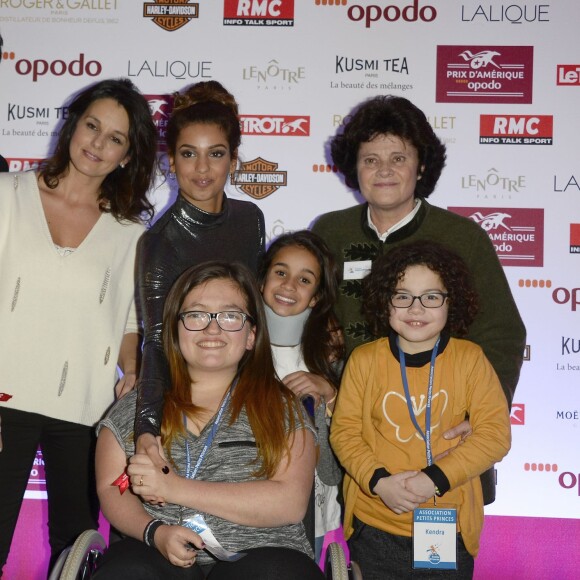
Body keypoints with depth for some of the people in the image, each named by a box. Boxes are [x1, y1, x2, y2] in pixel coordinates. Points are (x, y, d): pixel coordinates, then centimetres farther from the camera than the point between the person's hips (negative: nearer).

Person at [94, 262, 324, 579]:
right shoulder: (136, 404, 15)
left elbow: (291, 503, -4)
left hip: (256, 554, -1)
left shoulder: (280, 406, 8)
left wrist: (176, 488, -9)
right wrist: (155, 532, -11)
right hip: (157, 554, 1)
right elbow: (110, 490, 11)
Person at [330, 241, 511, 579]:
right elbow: (344, 431, 0)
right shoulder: (364, 360, -2)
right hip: (374, 526, 1)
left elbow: (495, 433, -7)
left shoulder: (470, 358, -4)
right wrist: (379, 481, -16)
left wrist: (435, 478, -17)